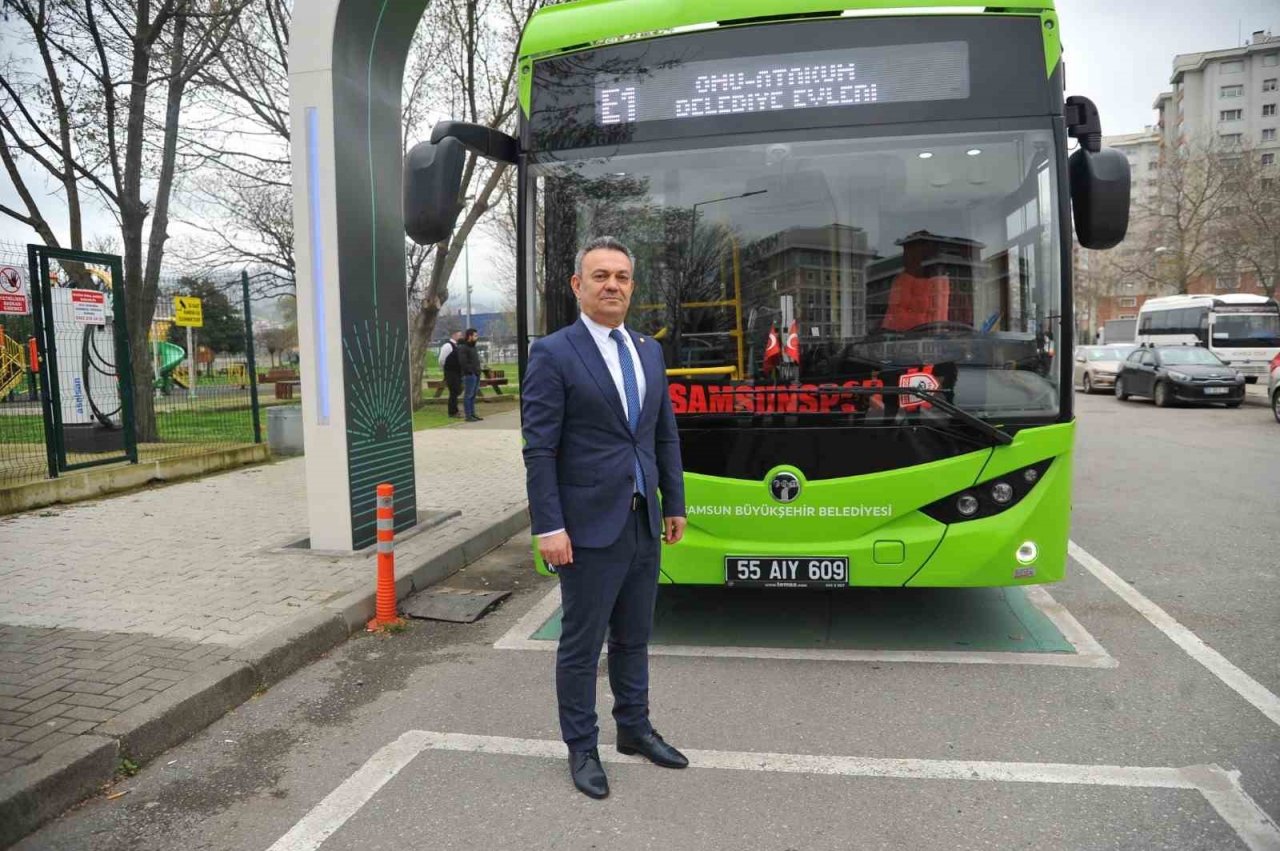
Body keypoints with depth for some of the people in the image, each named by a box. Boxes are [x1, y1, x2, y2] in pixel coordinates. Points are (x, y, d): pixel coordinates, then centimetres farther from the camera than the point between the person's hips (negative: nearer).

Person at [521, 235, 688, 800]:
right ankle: (581, 748, 24)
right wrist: (548, 527, -16)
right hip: (589, 526, -6)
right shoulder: (553, 354, -9)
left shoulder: (650, 351, 10)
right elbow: (539, 449, -13)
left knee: (633, 636, 19)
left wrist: (675, 504, 11)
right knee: (581, 644, 7)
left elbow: (665, 435, 14)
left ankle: (634, 728, 36)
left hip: (643, 522, 6)